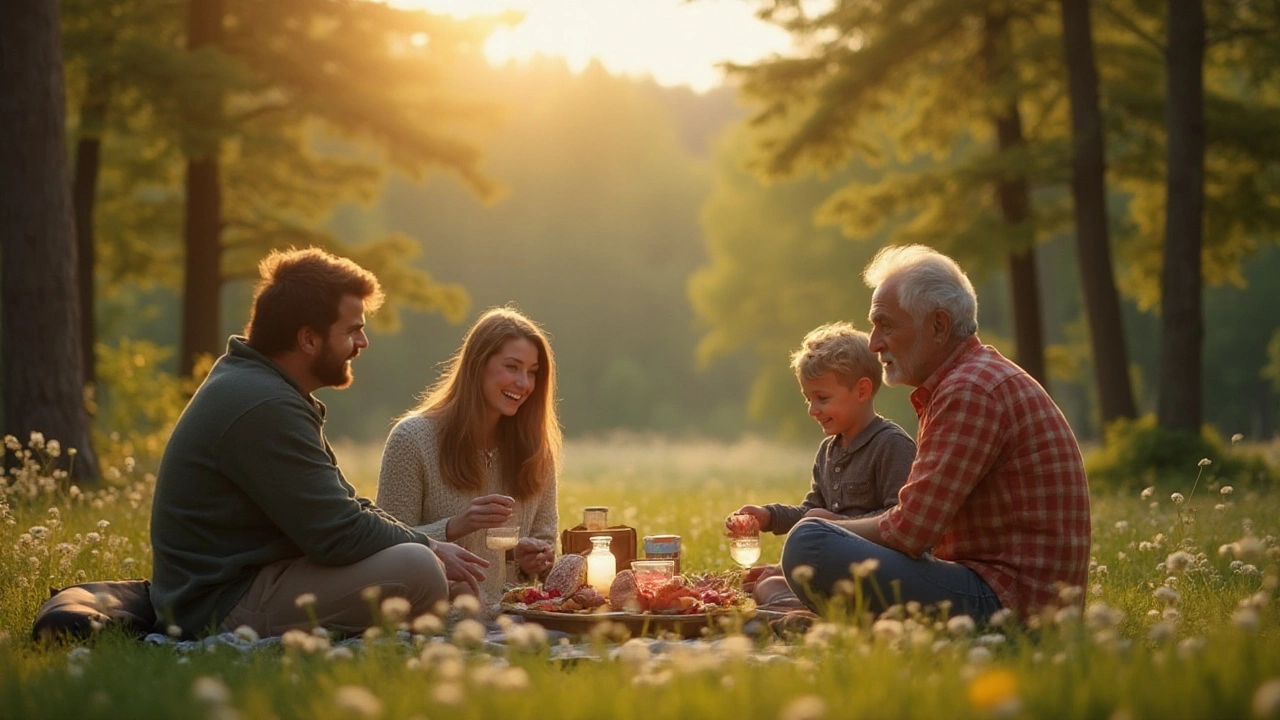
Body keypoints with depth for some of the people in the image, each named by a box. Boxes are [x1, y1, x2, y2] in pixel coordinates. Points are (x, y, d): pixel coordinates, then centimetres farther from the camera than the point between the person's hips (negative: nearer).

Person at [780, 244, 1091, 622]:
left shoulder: (970, 391, -14)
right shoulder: (984, 379, 20)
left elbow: (908, 531, -19)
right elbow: (922, 521, 20)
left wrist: (830, 528, -1)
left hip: (1007, 598, -11)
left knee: (809, 543, -23)